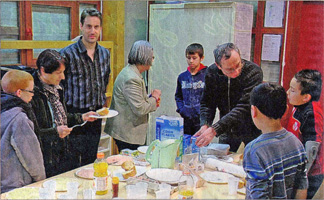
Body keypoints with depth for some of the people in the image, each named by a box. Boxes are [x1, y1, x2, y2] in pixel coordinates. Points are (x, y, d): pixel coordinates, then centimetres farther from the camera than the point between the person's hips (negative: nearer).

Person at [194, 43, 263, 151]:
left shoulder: (253, 72, -23)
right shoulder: (212, 72, -9)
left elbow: (243, 108, -31)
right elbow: (207, 103, -4)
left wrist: (214, 130, -39)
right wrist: (205, 125, -25)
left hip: (251, 131, -3)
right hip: (227, 130, 3)